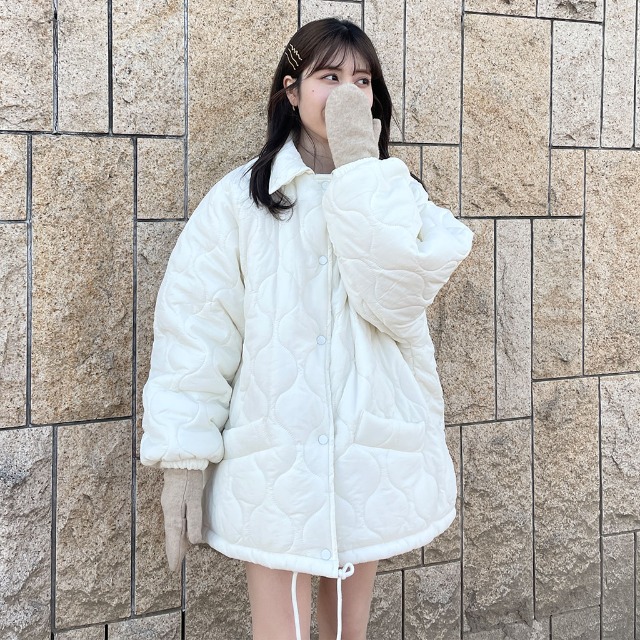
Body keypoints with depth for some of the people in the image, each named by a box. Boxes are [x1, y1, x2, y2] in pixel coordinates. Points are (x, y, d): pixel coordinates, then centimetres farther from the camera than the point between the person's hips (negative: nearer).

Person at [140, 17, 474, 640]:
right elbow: (195, 328, -6)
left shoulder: (395, 195, 4)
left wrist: (361, 164, -14)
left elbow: (397, 297, -15)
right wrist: (183, 456, -10)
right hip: (273, 464, -2)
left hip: (370, 463, 3)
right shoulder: (241, 197, -4)